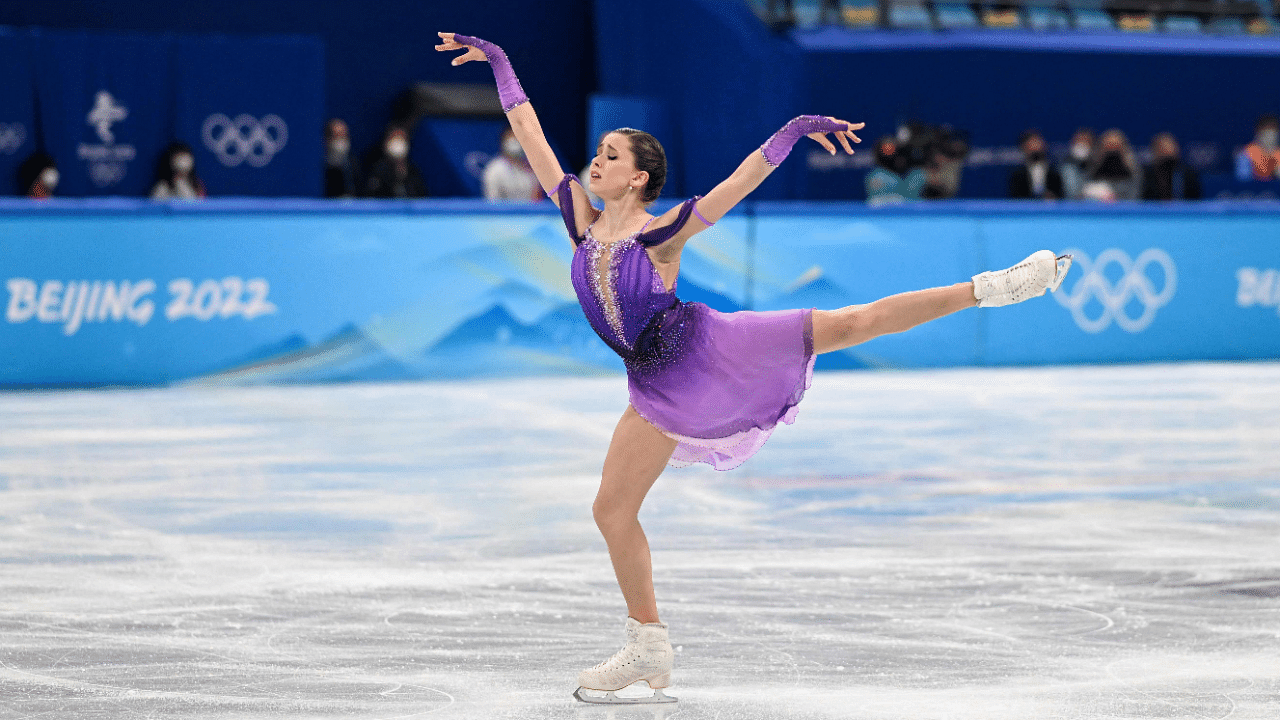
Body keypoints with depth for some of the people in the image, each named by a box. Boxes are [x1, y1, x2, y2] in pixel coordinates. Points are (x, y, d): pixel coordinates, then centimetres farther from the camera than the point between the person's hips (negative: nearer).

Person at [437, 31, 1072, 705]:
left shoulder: (661, 232, -11)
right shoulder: (581, 220, 1)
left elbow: (741, 181, -17)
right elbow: (531, 136, 3)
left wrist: (792, 131, -27)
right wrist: (498, 62, 4)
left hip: (706, 348, -5)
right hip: (658, 391, 5)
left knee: (848, 324, -11)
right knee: (611, 509, 4)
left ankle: (986, 288, -1)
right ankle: (648, 649, 16)